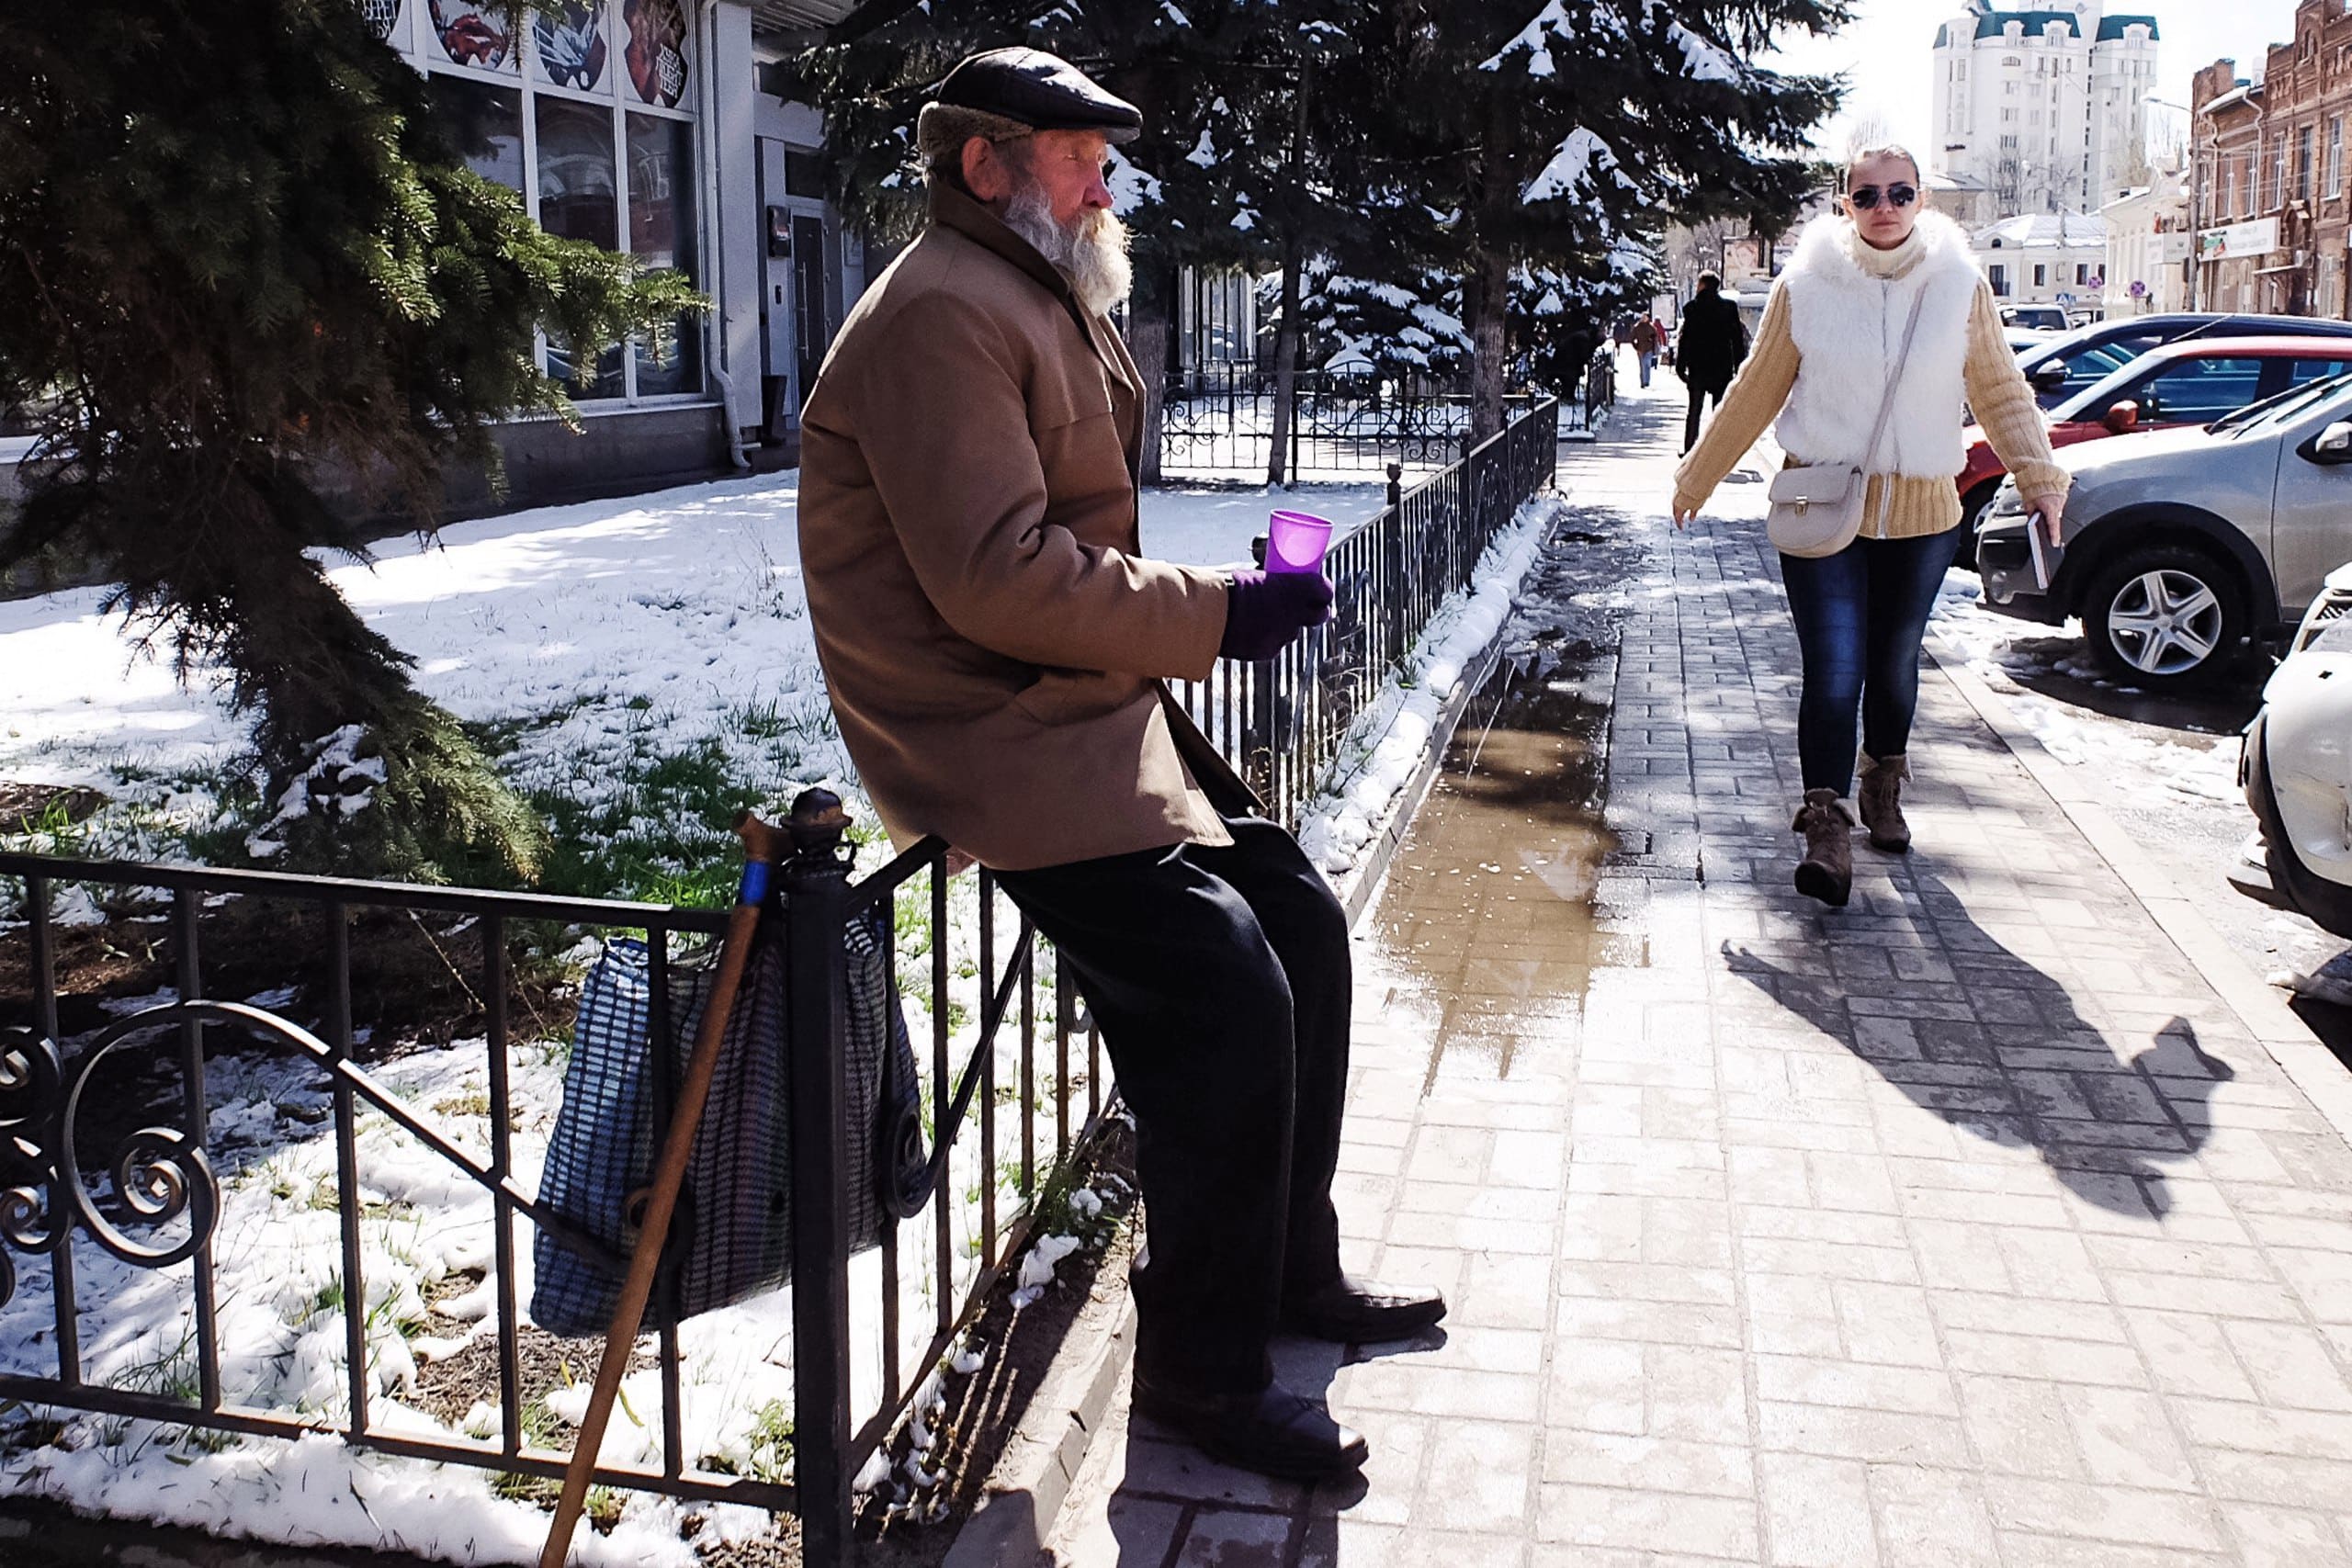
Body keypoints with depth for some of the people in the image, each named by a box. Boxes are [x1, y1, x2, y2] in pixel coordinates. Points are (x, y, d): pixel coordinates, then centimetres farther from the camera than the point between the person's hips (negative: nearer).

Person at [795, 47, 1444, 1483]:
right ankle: (1204, 1370, -1)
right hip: (995, 735, -11)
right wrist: (1217, 615, -16)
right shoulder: (943, 314, -14)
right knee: (1226, 990, -19)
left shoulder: (1040, 309, 20)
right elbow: (996, 576, -23)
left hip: (1088, 704, 11)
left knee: (1302, 921, 6)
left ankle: (1293, 1265, 22)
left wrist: (1204, 614, 8)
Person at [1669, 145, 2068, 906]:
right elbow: (1756, 392, 4)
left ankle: (1884, 790, 38)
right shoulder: (1806, 287, -5)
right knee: (1834, 671, -11)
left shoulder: (1960, 286, -1)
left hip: (1921, 513, 2)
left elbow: (2001, 392, 6)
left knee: (1893, 664, 16)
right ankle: (1827, 825, -7)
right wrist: (1697, 476, 9)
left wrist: (2040, 479, -2)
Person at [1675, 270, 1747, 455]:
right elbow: (1738, 339, 3)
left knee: (1694, 409, 8)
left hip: (1698, 367, -1)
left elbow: (1684, 338, -6)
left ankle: (1689, 448, 6)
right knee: (1721, 410, 5)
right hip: (1722, 368, 1)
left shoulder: (1692, 308, -5)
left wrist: (1680, 366, 0)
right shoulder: (1730, 307, 2)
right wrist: (1739, 367, 7)